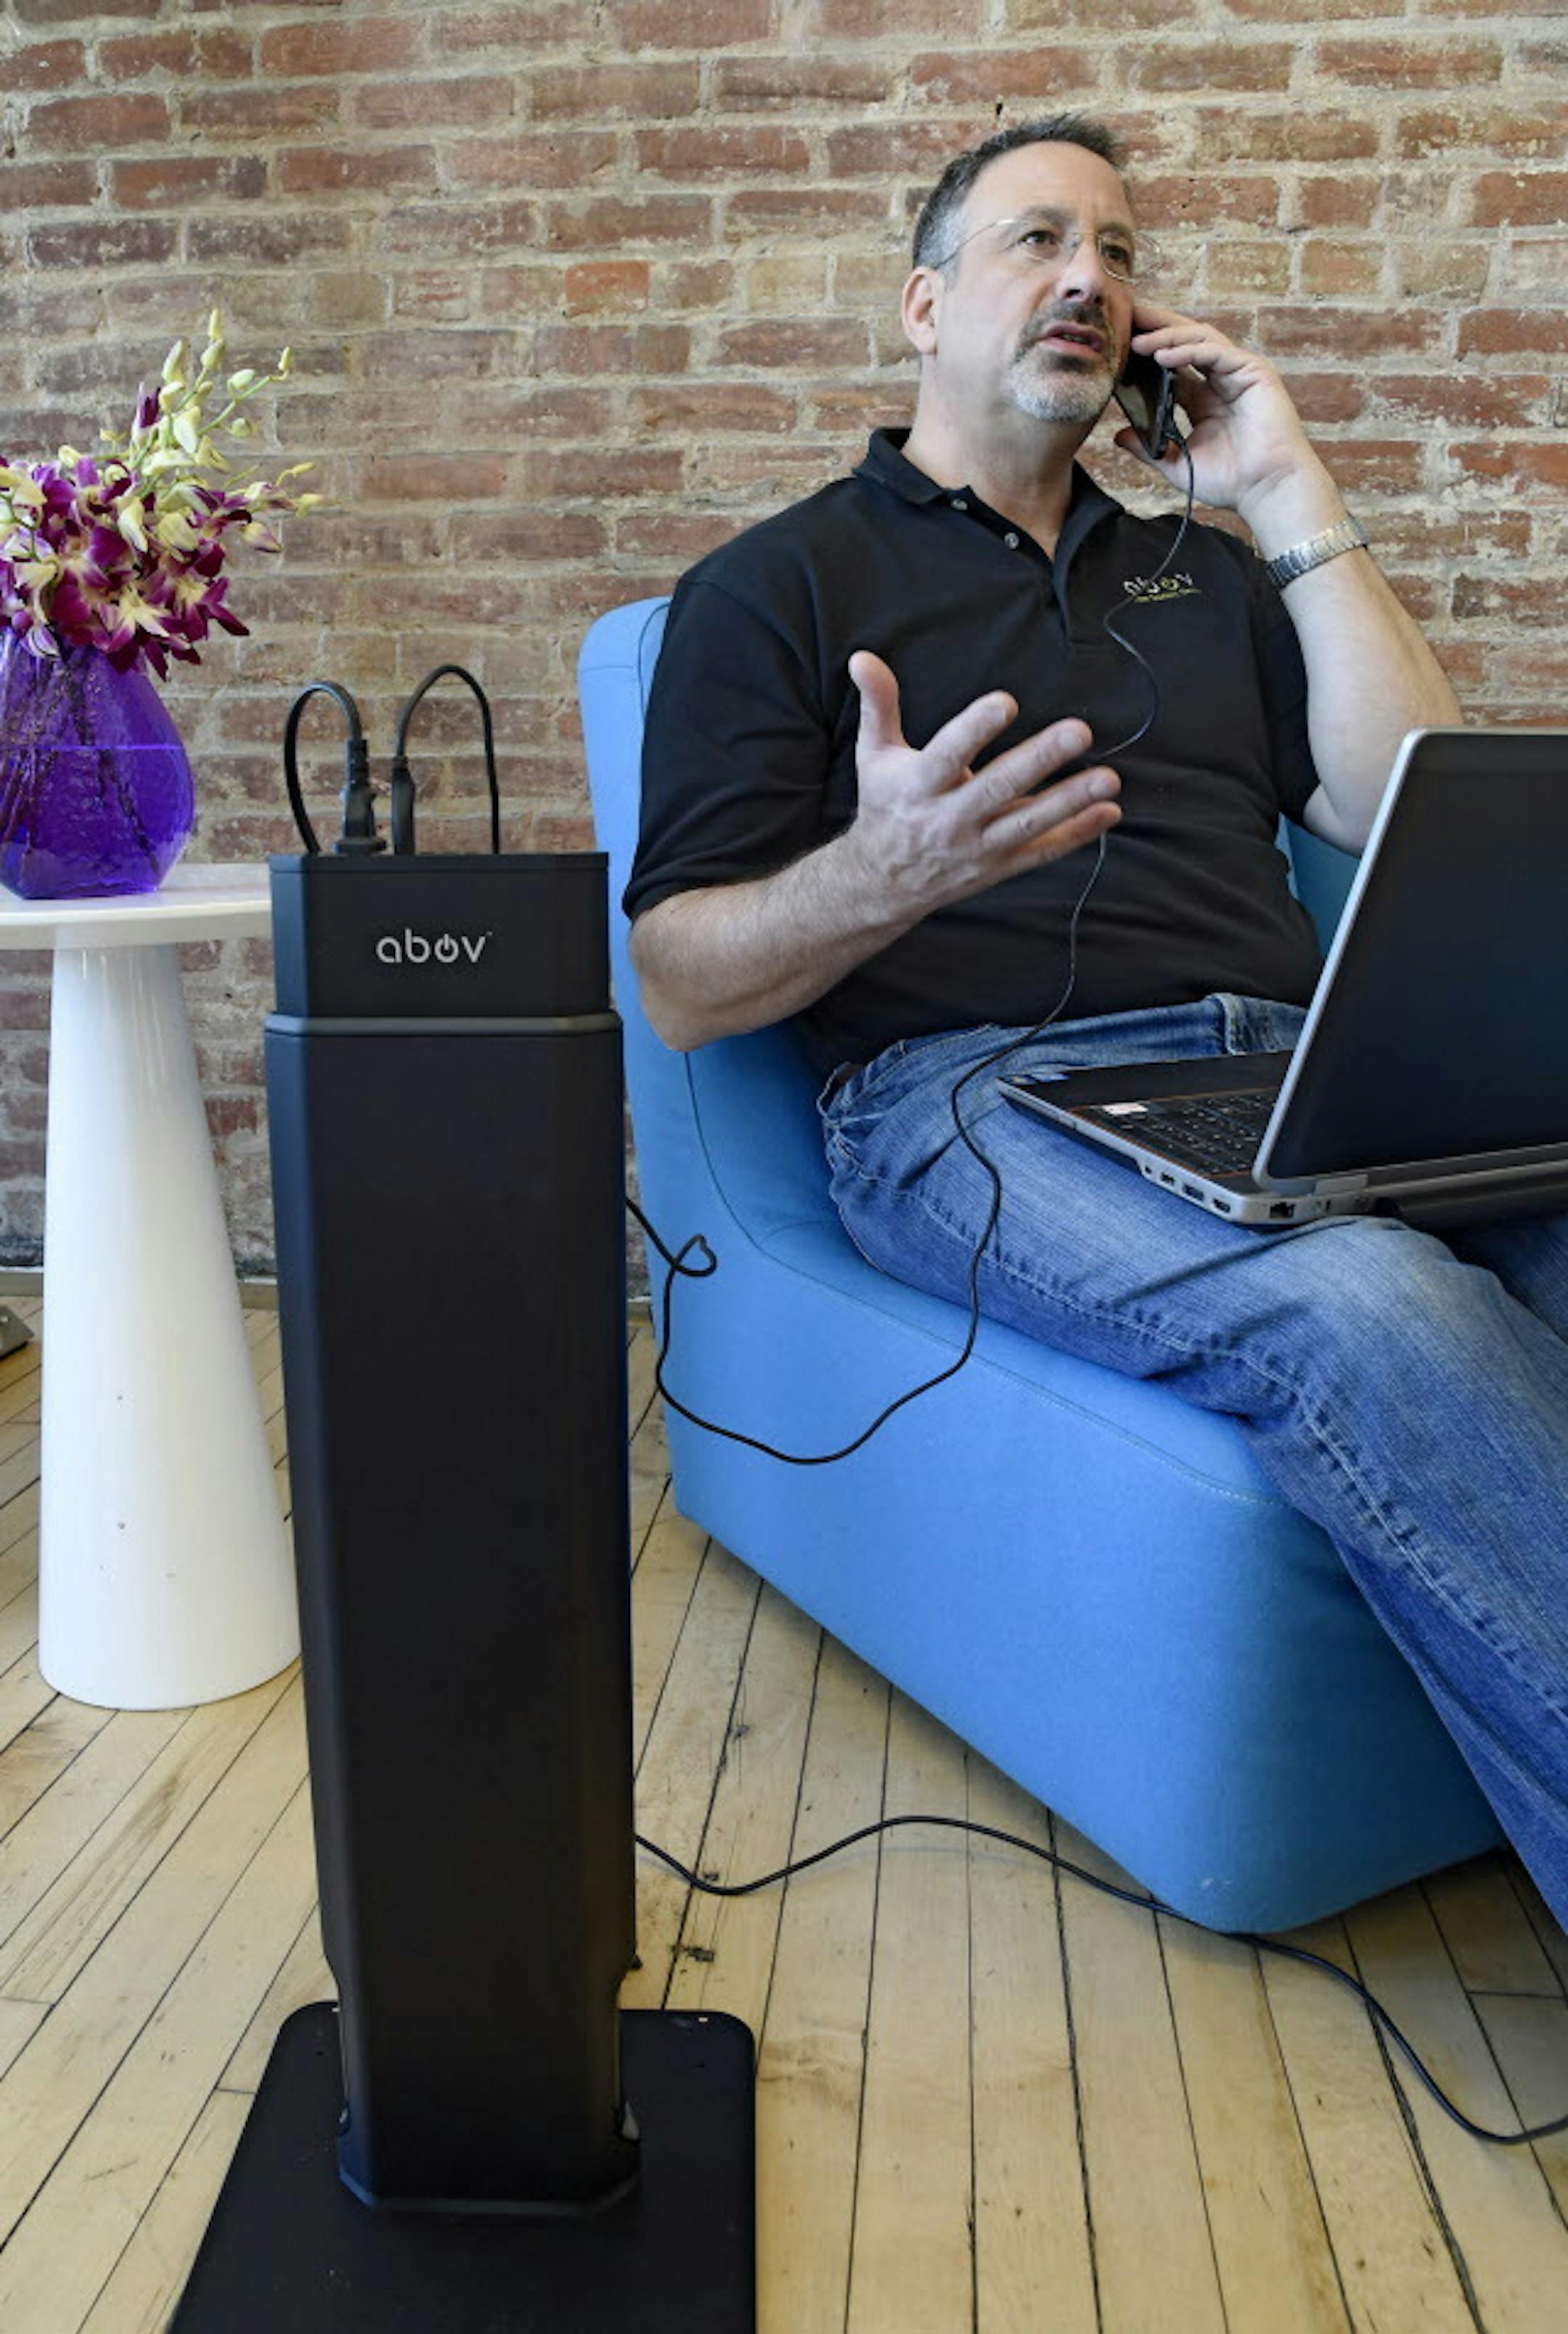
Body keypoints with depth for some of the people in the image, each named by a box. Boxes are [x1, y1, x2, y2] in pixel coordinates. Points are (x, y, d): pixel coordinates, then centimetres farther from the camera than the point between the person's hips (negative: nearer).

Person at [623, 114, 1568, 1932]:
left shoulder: (1200, 575, 28)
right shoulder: (780, 585, 13)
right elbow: (680, 983, 3)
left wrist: (1293, 503, 15)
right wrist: (883, 873, -18)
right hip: (975, 1089, -4)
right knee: (1364, 1311, -34)